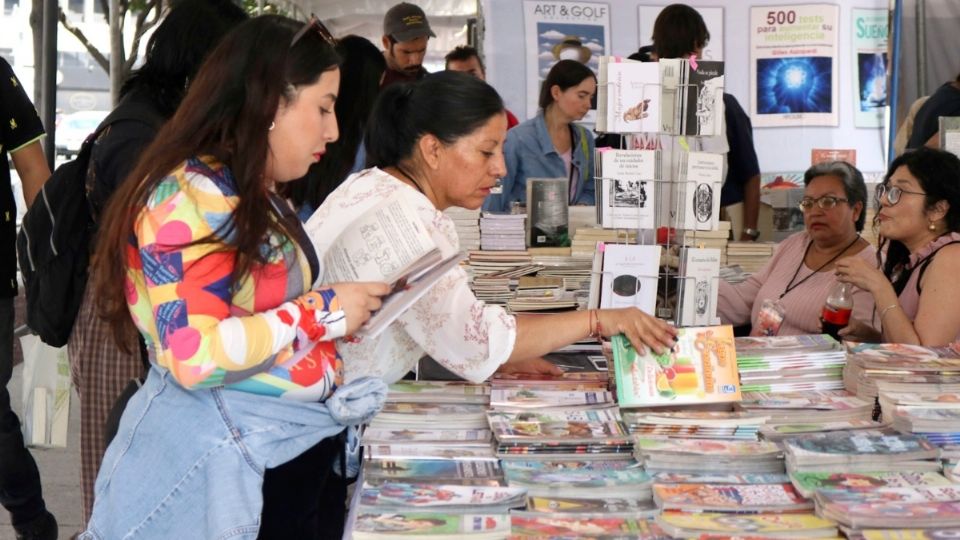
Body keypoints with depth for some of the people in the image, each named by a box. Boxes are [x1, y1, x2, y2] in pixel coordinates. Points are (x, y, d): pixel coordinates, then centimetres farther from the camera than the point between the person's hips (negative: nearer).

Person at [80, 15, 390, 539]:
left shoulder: (252, 196, 13)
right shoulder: (189, 195, -18)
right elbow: (195, 357, -25)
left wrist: (349, 307, 5)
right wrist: (320, 313, -17)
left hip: (281, 446, 9)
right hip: (217, 453, -9)